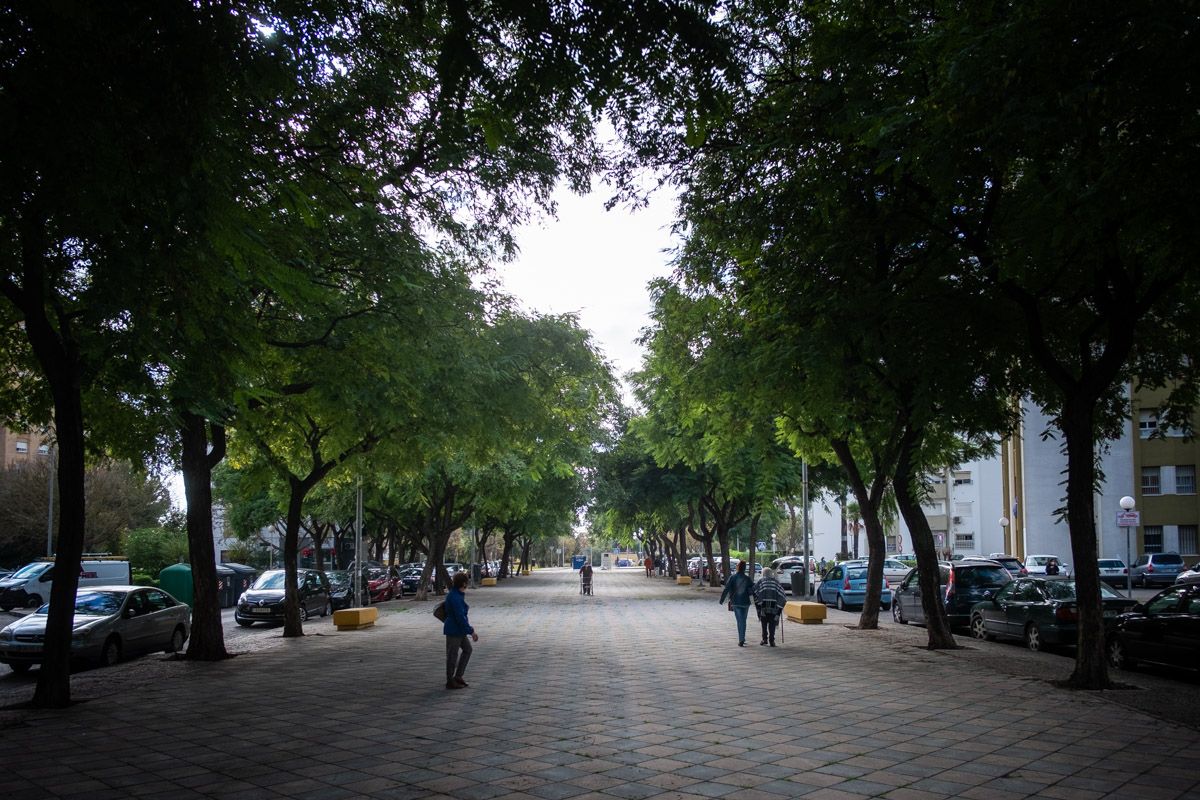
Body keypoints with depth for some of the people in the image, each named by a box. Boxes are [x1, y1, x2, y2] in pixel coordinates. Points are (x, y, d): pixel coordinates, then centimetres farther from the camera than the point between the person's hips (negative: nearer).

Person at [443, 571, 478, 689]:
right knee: (453, 655, 2)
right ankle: (450, 682, 14)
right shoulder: (455, 597, -24)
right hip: (454, 630, -10)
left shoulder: (456, 593, 7)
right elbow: (460, 617, -26)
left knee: (467, 649, 16)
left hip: (458, 630, 10)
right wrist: (471, 631, -22)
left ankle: (458, 676, 21)